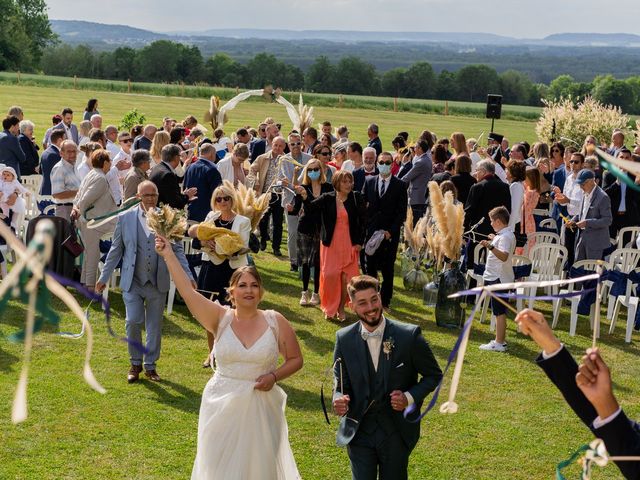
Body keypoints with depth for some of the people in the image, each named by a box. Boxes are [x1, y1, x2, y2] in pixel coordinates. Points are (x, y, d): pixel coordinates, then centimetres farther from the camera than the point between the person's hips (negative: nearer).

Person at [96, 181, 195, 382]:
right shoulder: (125, 218, 0)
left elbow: (177, 250, 5)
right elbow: (116, 250, 7)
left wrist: (188, 276, -3)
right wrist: (104, 277, 7)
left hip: (158, 282, 1)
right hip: (132, 281, -1)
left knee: (154, 326, 8)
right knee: (133, 321, -8)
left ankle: (150, 365, 24)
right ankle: (135, 364, 13)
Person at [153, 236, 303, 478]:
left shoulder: (275, 322, -5)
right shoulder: (221, 318, -5)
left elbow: (295, 360, 4)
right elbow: (187, 291, -13)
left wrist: (274, 376, -14)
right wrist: (168, 255, -16)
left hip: (261, 406, 0)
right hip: (222, 405, 0)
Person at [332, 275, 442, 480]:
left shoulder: (409, 335, -11)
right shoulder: (344, 339, -5)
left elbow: (434, 375, 0)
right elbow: (340, 384, 6)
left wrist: (410, 397, -16)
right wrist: (339, 401, -17)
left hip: (396, 432, -1)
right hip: (359, 431, 1)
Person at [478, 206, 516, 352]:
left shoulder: (505, 236, -18)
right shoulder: (507, 234, 13)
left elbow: (504, 256, -33)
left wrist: (491, 246, -44)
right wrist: (494, 240, 41)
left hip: (499, 279, -11)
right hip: (497, 277, 11)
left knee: (499, 312, -7)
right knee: (499, 311, 15)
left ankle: (499, 343, -6)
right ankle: (500, 340, 20)